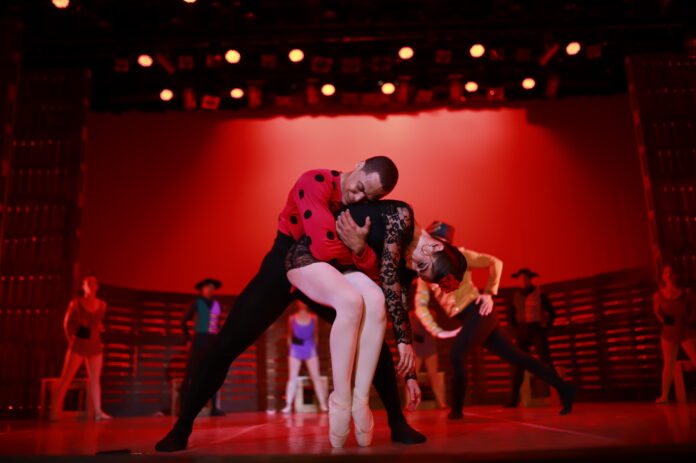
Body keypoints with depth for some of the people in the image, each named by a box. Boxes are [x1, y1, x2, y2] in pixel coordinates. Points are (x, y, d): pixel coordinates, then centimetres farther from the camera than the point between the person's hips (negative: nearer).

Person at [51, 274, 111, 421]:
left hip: (95, 345, 4)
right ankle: (55, 411, -1)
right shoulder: (76, 302, -4)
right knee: (66, 378, -5)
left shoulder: (102, 305, 4)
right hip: (78, 344, -4)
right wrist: (71, 339, 1)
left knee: (95, 378, 3)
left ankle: (98, 411, 3)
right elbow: (67, 322, 4)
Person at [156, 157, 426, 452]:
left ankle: (398, 423, 7)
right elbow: (325, 248, -38)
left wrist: (361, 250, -39)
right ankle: (181, 428, 10)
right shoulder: (316, 183, -27)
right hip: (283, 268, -3)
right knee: (226, 345, -7)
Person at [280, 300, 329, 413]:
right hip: (295, 349, 0)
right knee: (292, 378, 0)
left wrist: (314, 347, 3)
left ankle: (323, 404, 3)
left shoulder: (313, 317, 3)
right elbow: (289, 335, 11)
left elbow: (315, 334, 10)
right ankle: (288, 405, 2)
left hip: (310, 348, 0)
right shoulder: (292, 318, 3)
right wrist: (290, 347, 4)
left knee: (316, 377, -1)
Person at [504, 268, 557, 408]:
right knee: (519, 365, 0)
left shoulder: (539, 294, -3)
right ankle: (514, 399, 1)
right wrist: (516, 329, 9)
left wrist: (545, 328, -4)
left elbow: (552, 312, 2)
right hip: (522, 332, 3)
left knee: (546, 362, -12)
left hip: (537, 331, -3)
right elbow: (510, 314, 19)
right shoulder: (516, 296, 7)